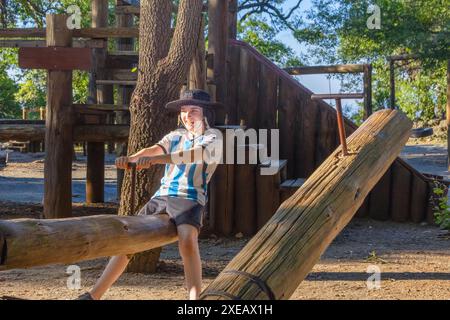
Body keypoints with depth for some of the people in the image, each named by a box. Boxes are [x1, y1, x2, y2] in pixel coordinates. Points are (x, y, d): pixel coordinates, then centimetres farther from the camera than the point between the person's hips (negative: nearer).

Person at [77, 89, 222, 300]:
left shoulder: (213, 137, 1)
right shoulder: (176, 136, 16)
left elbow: (195, 153, -20)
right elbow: (153, 149, -2)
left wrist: (155, 159, -34)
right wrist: (130, 158, -25)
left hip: (190, 198, -5)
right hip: (162, 196, 5)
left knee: (187, 240, -33)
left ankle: (195, 297, -32)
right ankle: (94, 295, 8)